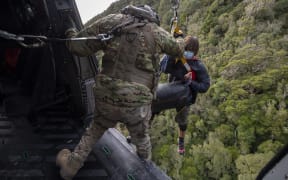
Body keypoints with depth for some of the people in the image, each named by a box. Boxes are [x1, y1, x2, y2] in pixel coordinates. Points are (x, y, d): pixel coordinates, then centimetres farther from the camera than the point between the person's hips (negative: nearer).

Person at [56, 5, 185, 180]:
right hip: (137, 103, -1)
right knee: (142, 139, 28)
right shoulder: (157, 32, 1)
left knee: (95, 130, 31)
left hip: (106, 97, 1)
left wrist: (71, 34, 25)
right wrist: (182, 43, 44)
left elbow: (78, 47, 2)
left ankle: (71, 165, 43)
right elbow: (179, 50, 20)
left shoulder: (110, 21, 2)